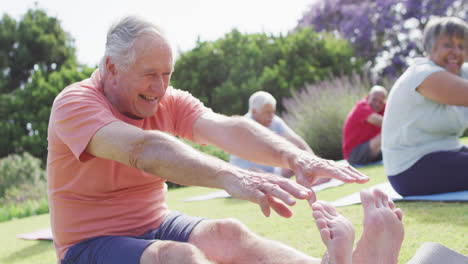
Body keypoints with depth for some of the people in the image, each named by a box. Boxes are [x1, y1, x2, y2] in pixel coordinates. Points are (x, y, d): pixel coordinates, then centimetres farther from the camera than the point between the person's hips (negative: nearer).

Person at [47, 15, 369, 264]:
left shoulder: (169, 102, 0)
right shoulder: (74, 104, -17)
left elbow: (225, 128, -19)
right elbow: (143, 148, -36)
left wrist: (293, 156, -37)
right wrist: (228, 176, -51)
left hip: (156, 226, 4)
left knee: (228, 232, -23)